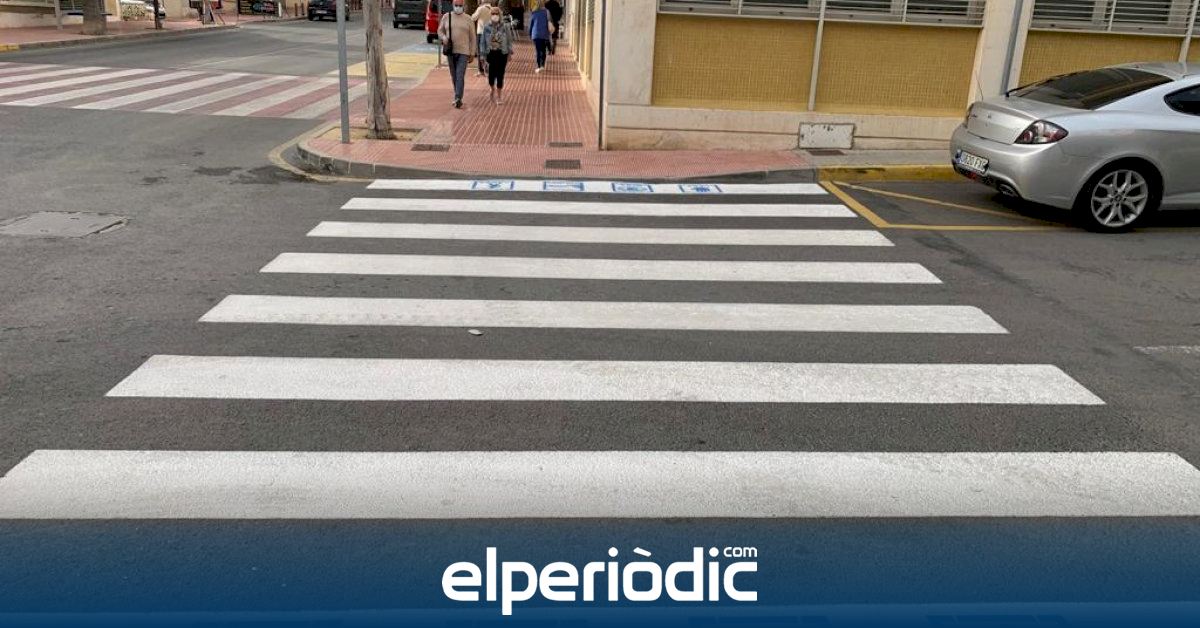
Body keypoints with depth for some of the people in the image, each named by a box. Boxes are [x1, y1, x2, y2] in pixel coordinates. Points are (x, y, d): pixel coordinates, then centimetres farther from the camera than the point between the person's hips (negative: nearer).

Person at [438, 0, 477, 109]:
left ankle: (458, 99, -20)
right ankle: (458, 97, 24)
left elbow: (472, 38, 3)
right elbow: (440, 31, 10)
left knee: (460, 76, -14)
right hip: (450, 51, 3)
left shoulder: (469, 20, 0)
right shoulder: (446, 17, 4)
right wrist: (444, 38, -13)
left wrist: (472, 54, -1)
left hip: (463, 52, -3)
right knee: (454, 76, 10)